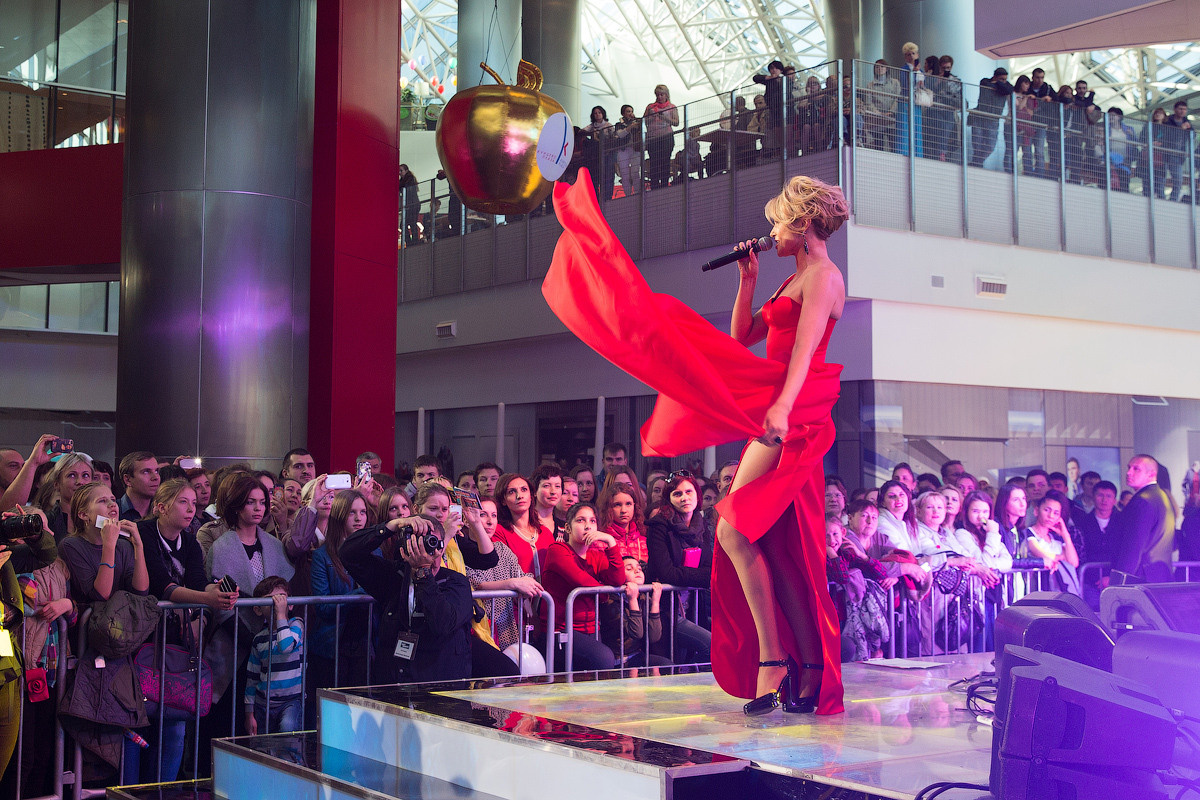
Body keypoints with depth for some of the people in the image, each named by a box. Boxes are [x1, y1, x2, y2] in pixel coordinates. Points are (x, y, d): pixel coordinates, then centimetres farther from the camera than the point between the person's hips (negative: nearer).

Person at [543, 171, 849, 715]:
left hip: (793, 416, -10)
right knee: (778, 548, 7)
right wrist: (747, 281, 19)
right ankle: (810, 677, 9)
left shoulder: (822, 276, -5)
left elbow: (804, 349, -21)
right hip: (774, 418, 10)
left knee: (735, 529, -17)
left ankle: (772, 659, -14)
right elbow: (741, 339, 27)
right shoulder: (794, 281, 25)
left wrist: (781, 407, -34)